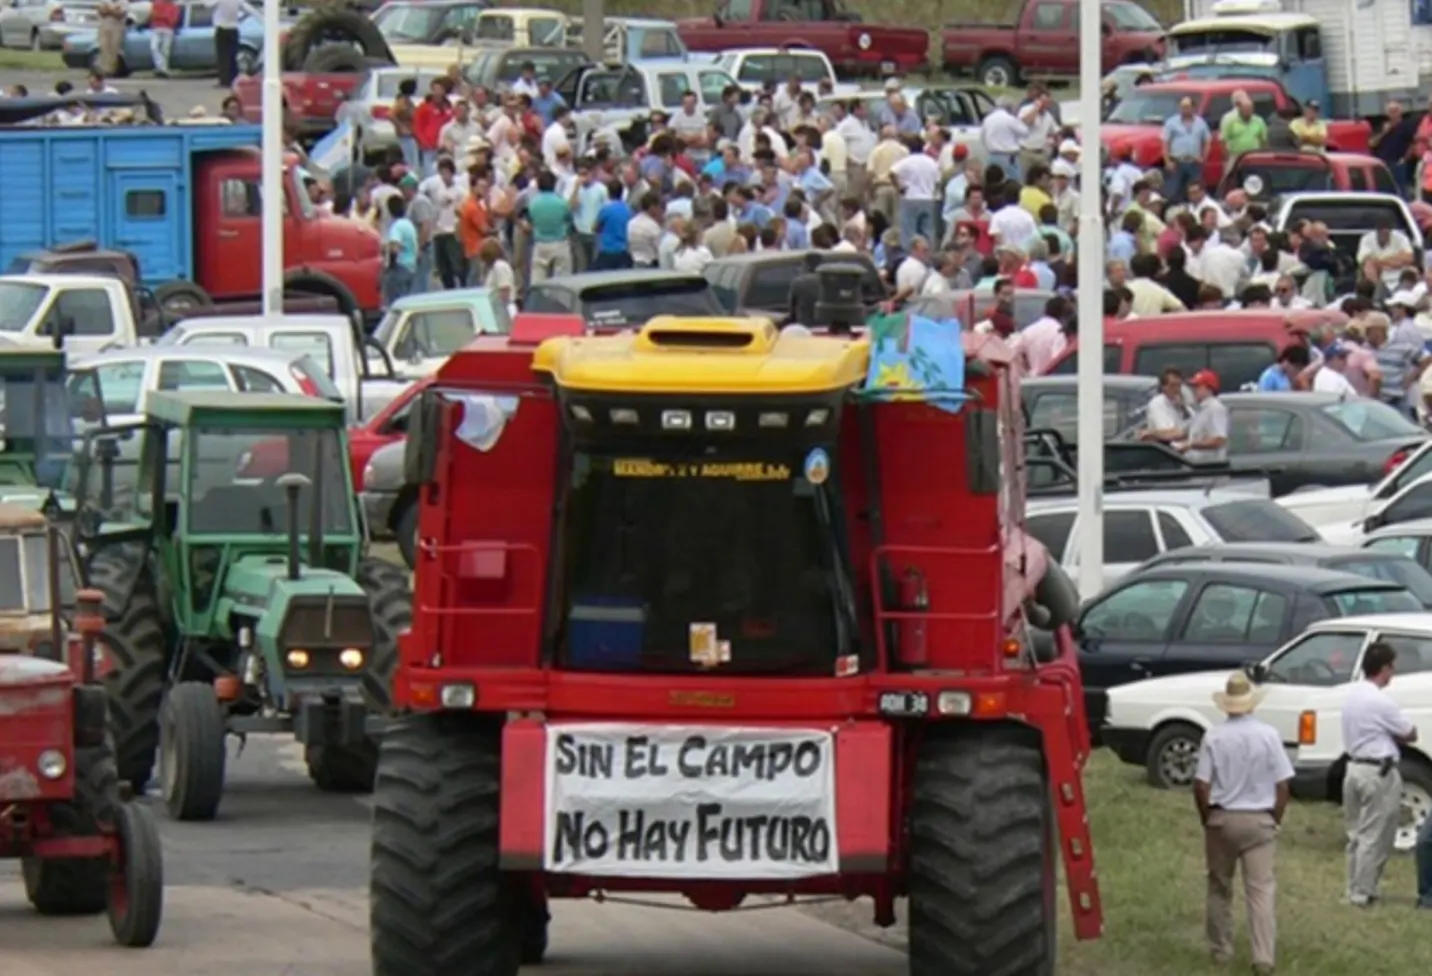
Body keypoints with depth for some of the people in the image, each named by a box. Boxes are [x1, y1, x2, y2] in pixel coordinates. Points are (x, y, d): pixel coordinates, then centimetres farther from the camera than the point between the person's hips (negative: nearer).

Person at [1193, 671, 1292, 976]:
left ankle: (1221, 950, 25)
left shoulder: (1213, 738, -8)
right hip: (1259, 821, 0)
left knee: (1219, 887, 17)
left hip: (1221, 819, 0)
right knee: (1261, 890, -2)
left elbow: (1201, 786, -8)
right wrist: (1276, 819, 10)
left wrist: (1207, 819, 7)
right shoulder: (1268, 735, -6)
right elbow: (1283, 784, -4)